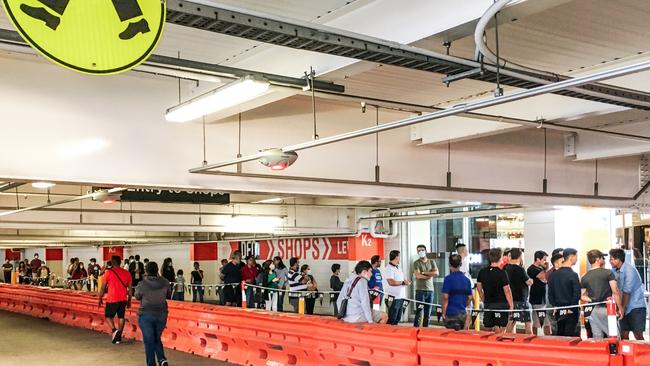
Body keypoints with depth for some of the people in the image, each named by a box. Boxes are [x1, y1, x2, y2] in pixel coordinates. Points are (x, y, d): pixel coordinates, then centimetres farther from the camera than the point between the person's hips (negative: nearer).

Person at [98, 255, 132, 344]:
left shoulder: (108, 272, -7)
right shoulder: (126, 273, 4)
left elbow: (103, 287, -3)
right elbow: (130, 288, 7)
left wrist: (100, 298, 8)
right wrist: (129, 300, 17)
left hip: (112, 299, -4)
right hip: (123, 299, 4)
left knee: (108, 316, 10)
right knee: (121, 317, 11)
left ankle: (114, 330, -13)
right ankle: (118, 337, 12)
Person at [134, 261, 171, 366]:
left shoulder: (142, 284, -15)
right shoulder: (165, 282, -8)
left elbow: (137, 297, 3)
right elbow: (168, 295, 8)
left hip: (146, 315, -3)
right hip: (161, 315, 3)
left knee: (149, 342, 8)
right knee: (157, 339, 19)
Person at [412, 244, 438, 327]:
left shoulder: (431, 262, 12)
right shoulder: (416, 263, 0)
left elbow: (436, 273, -3)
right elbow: (418, 276, -14)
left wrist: (423, 272, -8)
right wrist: (429, 275, -4)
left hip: (430, 290, 4)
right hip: (420, 290, -4)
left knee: (428, 313, 7)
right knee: (419, 312, -9)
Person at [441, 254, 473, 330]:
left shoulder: (448, 278, -10)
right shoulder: (466, 279, 6)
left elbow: (445, 297, -13)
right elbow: (469, 298, 10)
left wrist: (443, 313, -6)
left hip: (451, 313, -5)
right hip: (463, 314, 5)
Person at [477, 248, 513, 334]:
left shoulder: (482, 272, 4)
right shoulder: (502, 273, -13)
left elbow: (479, 288, 12)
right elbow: (507, 290, -13)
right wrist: (511, 305, -6)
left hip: (488, 304, 5)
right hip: (501, 304, -5)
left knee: (488, 330, 11)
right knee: (500, 331, 0)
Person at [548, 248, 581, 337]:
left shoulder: (554, 274, 5)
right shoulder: (573, 275, -14)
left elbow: (550, 293, 8)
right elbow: (577, 294, -18)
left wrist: (555, 306, 10)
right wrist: (571, 309, -8)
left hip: (558, 312, 6)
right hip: (570, 313, -6)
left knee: (560, 336, 13)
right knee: (570, 336, -2)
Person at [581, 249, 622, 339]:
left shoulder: (584, 278, 7)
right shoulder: (608, 273, -4)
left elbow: (582, 296, 6)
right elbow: (615, 292, -9)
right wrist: (620, 308, -4)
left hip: (593, 310, 4)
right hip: (607, 308, -4)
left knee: (597, 337, 6)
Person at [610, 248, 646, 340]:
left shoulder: (629, 270, -16)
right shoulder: (614, 271, 3)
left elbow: (627, 292, -16)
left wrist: (622, 308, -13)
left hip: (636, 307, -6)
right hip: (624, 308, 6)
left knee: (638, 335, -9)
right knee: (624, 335, 5)